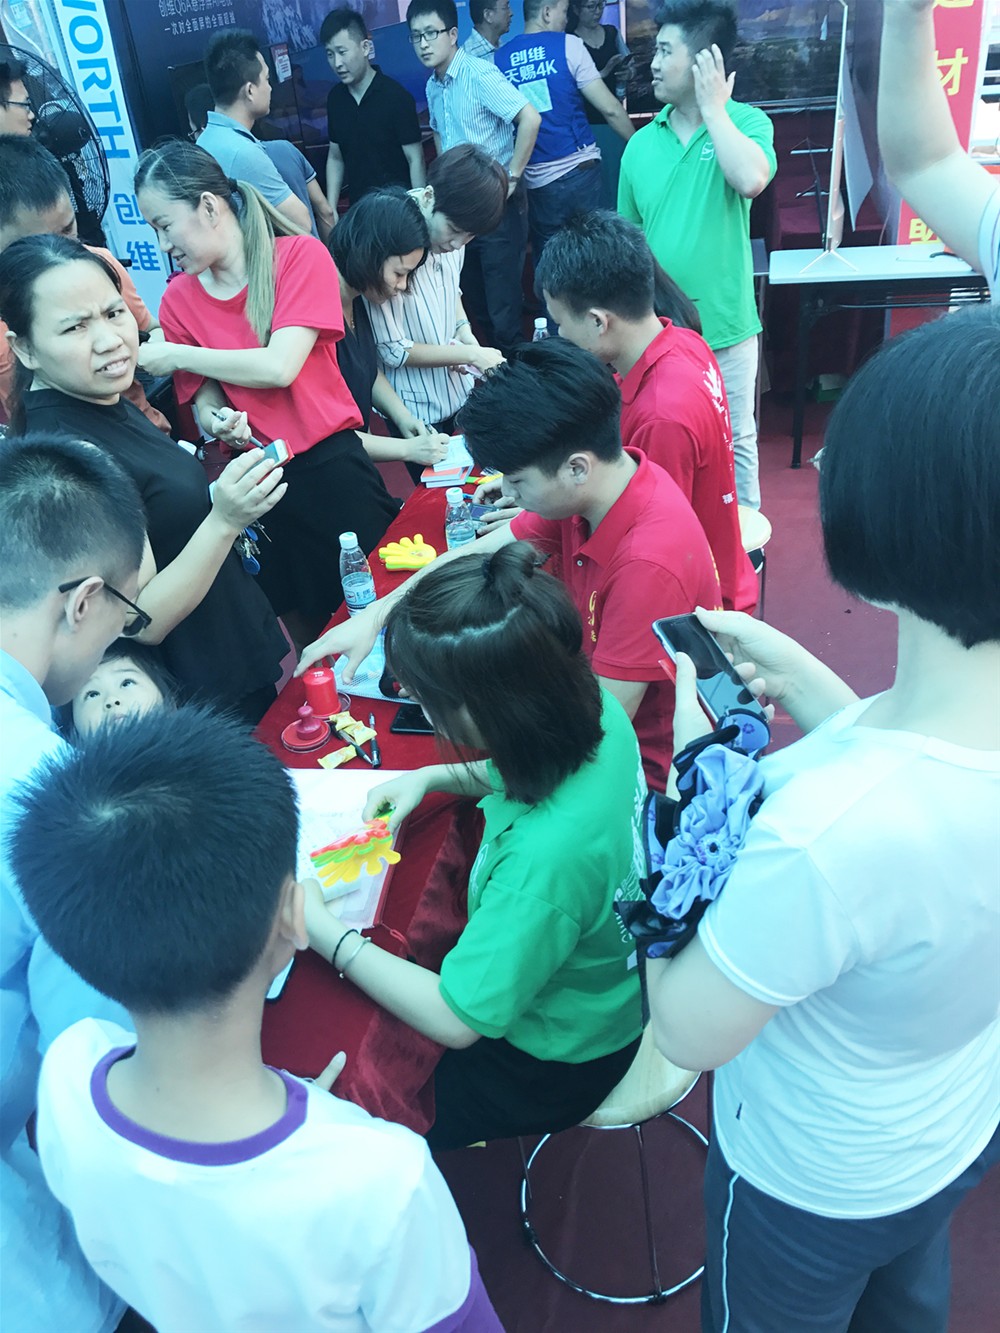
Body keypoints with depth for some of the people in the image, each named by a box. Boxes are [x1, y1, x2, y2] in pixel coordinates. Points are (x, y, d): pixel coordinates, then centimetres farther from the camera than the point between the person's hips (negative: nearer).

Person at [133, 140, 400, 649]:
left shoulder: (301, 256, -7)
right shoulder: (178, 299, 3)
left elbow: (280, 367, -19)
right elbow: (204, 402, 6)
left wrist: (176, 354, -12)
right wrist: (217, 421, -18)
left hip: (331, 464, -3)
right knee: (303, 621, 12)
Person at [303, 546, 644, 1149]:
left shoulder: (547, 853, -44)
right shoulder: (596, 709, -20)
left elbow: (455, 1020, -30)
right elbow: (538, 775, 6)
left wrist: (324, 932, -23)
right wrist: (432, 777, -6)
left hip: (555, 1063, -7)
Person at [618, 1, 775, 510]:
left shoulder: (746, 122, -5)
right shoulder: (641, 142, 4)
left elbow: (751, 180, -28)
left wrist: (713, 107, -15)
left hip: (724, 327, -3)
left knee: (733, 444, 12)